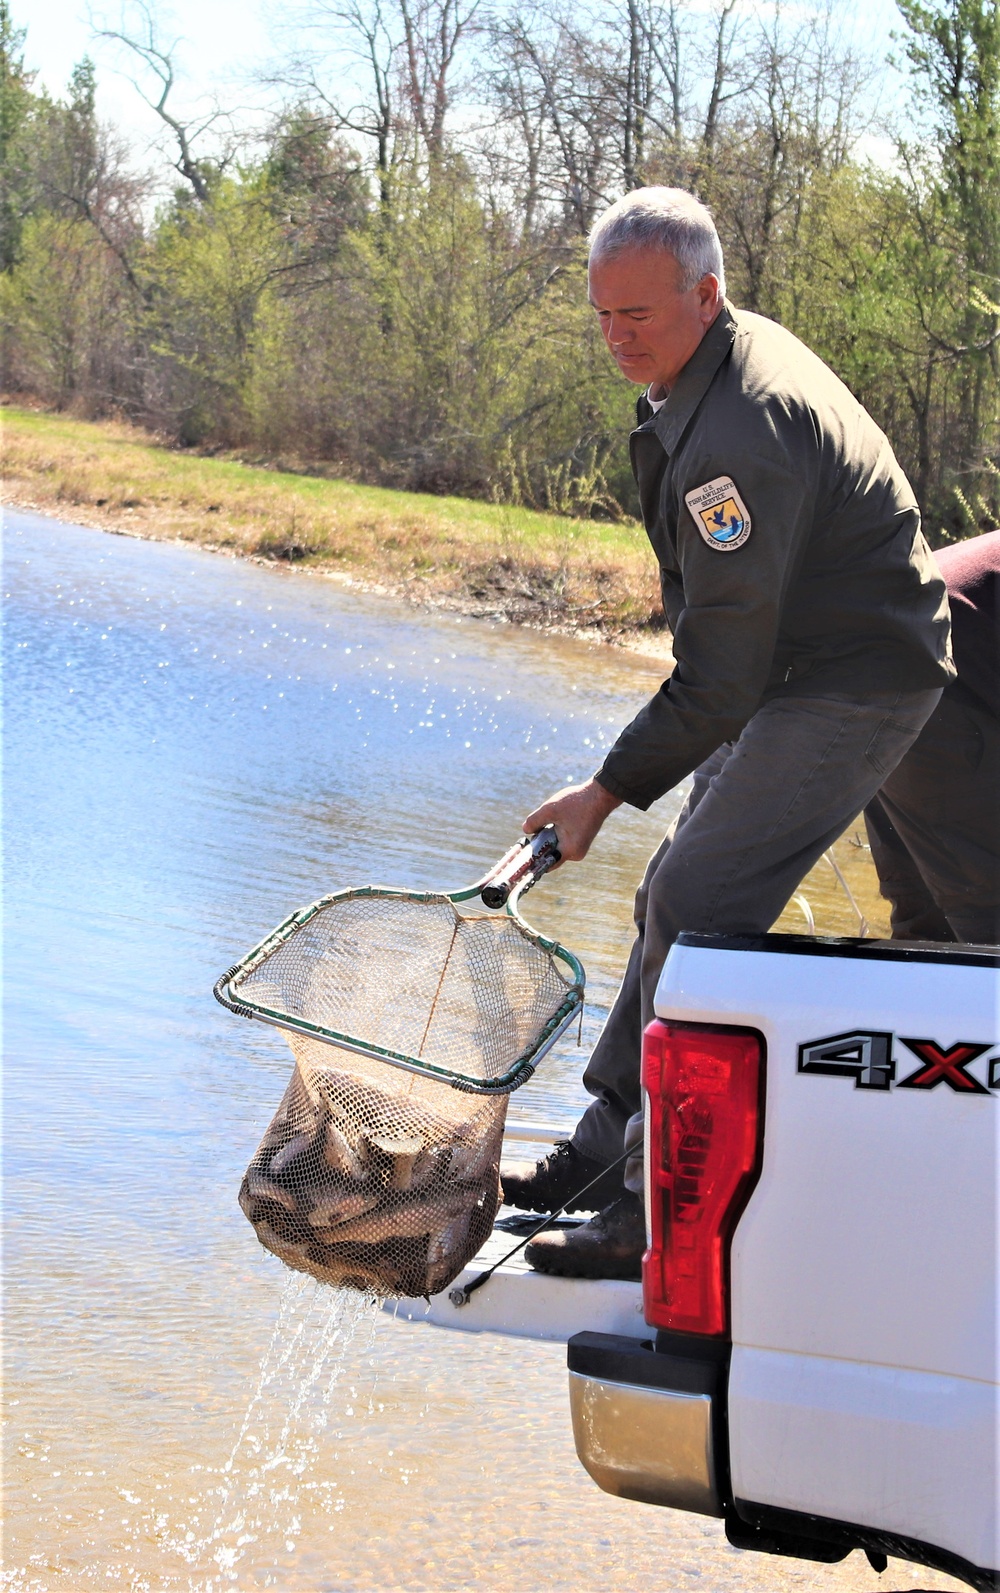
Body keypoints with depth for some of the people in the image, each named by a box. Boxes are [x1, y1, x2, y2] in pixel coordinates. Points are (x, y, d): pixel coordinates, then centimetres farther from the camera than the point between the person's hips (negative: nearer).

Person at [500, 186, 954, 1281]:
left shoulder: (739, 438, -29)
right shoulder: (740, 350, 5)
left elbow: (722, 673, -27)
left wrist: (610, 790, -22)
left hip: (846, 691, -11)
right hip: (797, 669, 11)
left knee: (695, 914, -16)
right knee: (674, 896, 13)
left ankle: (663, 1209, -12)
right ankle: (607, 1144, 24)